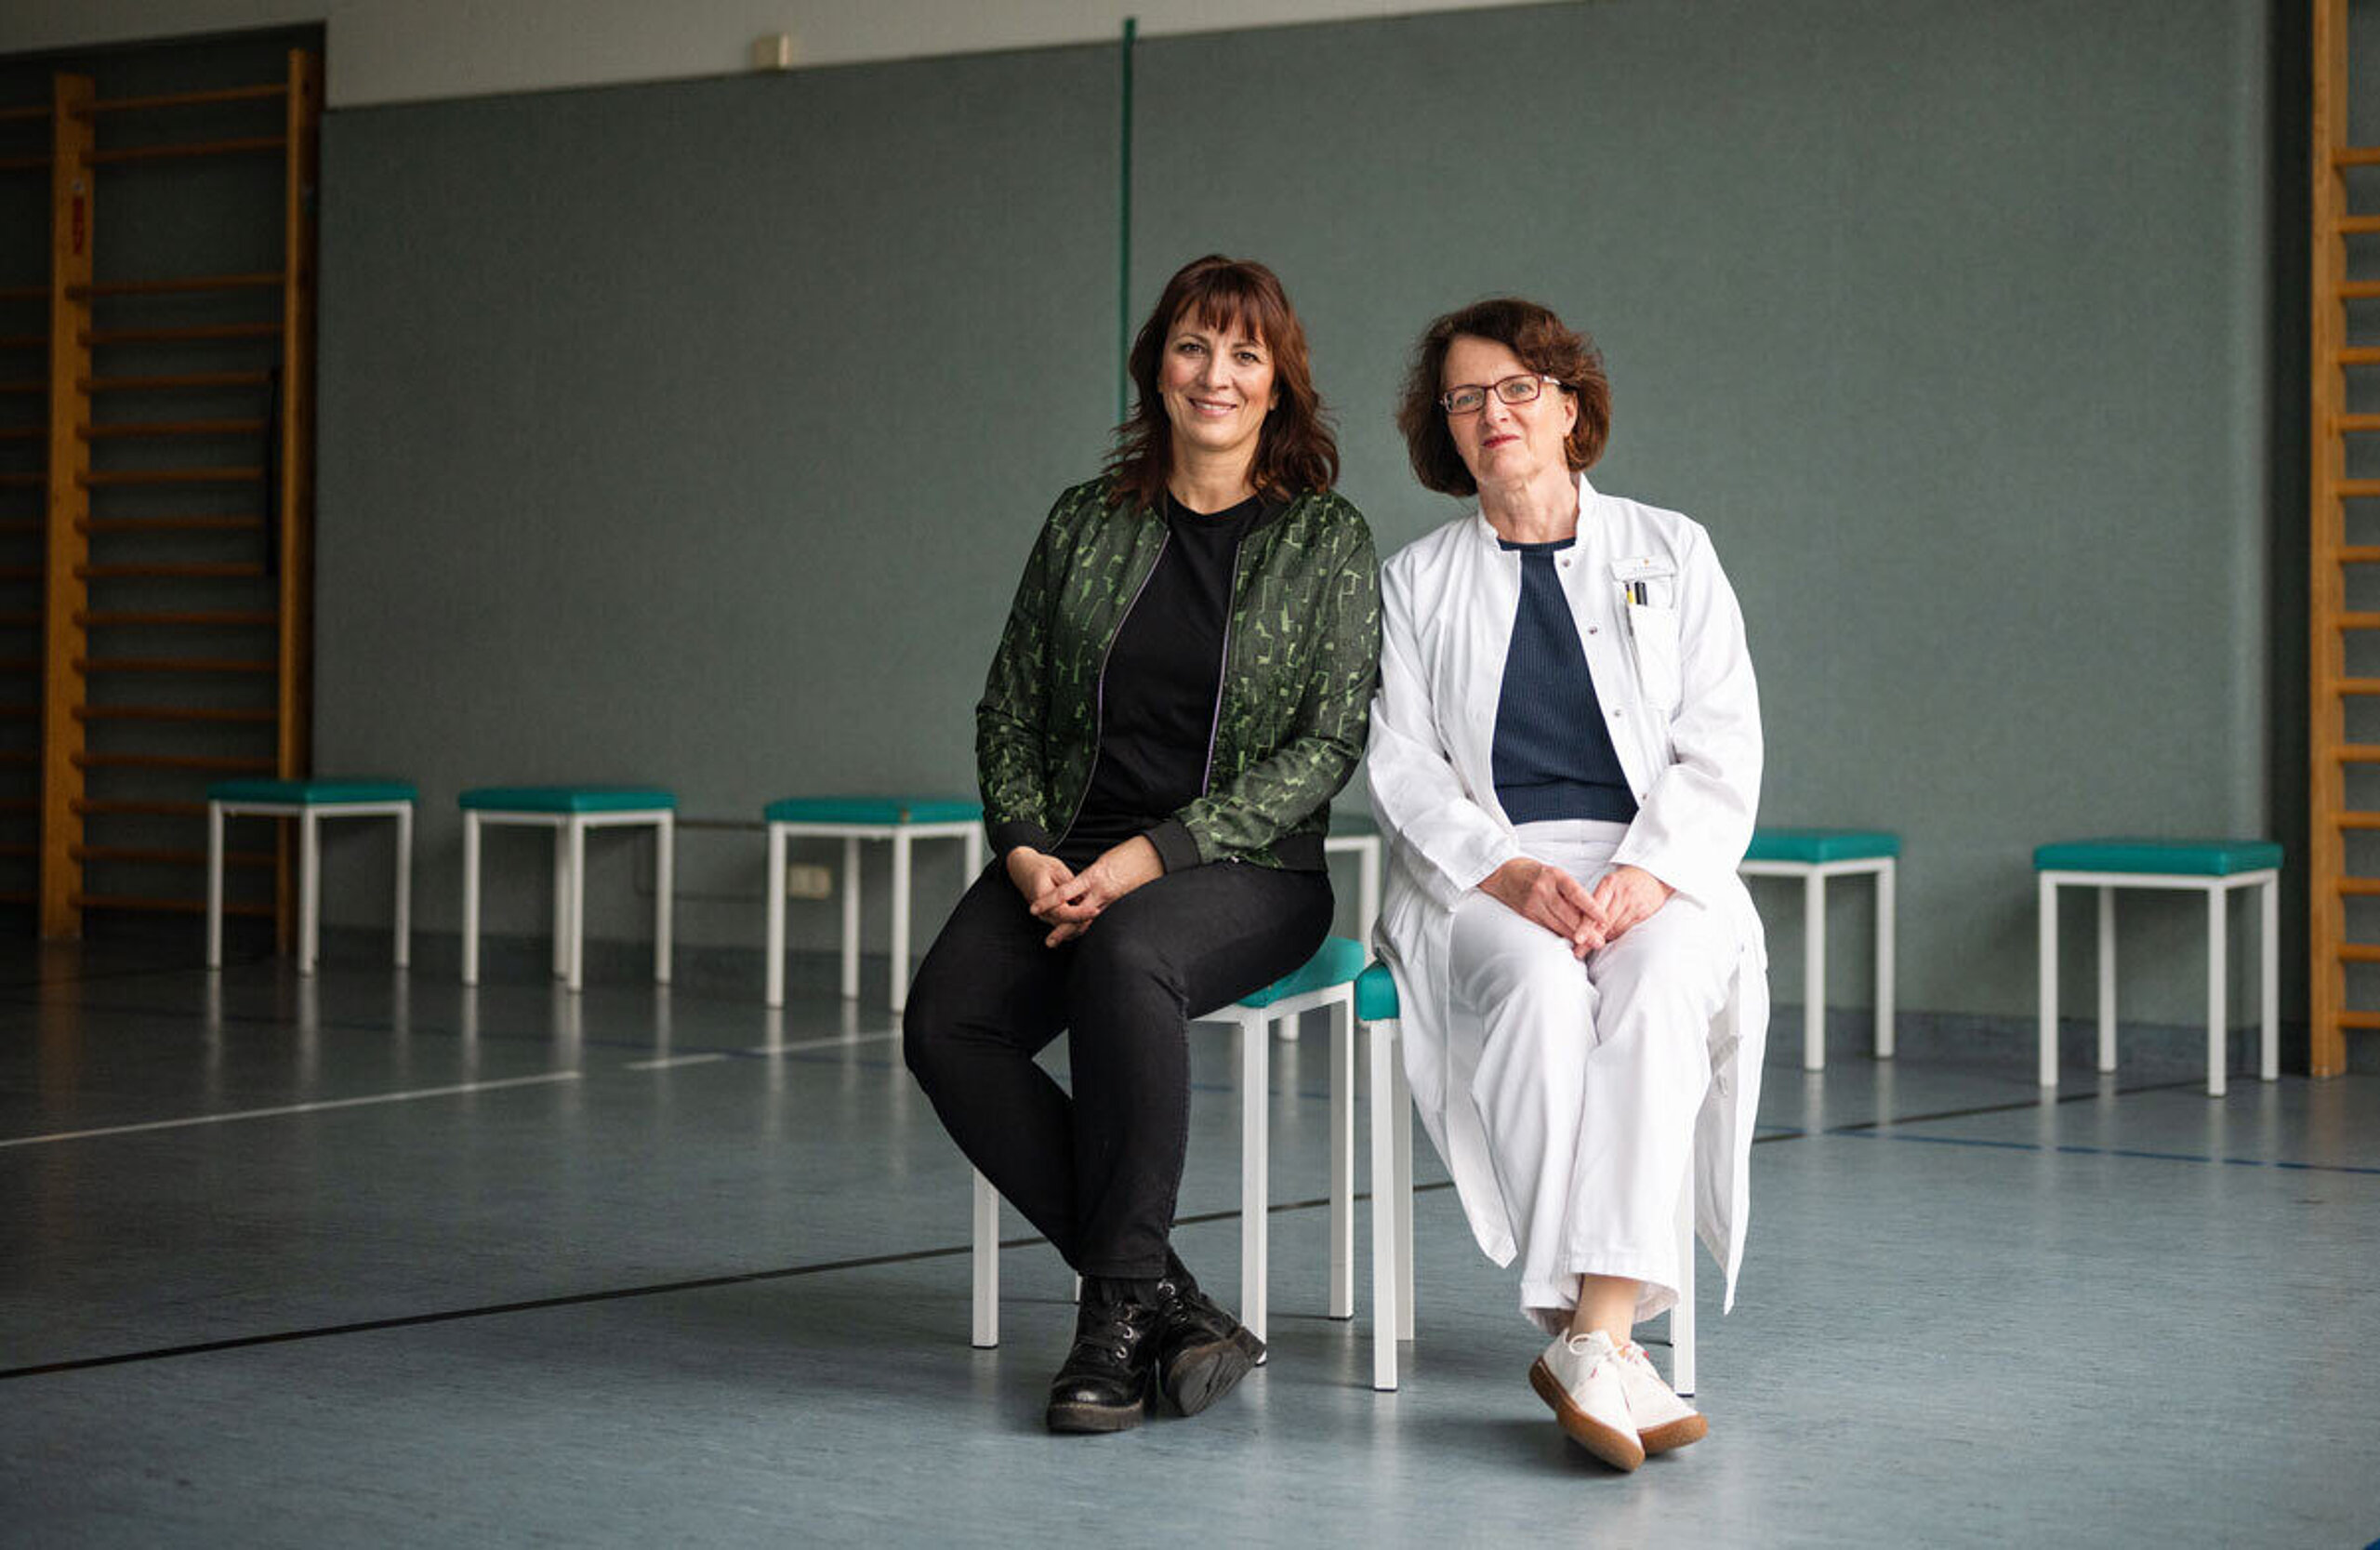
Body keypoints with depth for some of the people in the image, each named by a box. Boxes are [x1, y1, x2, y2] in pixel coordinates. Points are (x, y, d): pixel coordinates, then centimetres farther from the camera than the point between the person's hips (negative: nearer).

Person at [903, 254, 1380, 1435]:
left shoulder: (1327, 541, 3)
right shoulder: (1084, 525, 13)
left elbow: (1329, 743, -5)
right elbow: (1009, 708, 14)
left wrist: (1152, 855, -15)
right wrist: (1026, 848, -6)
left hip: (1246, 868, -4)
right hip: (1068, 861, 4)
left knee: (1124, 956, -39)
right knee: (946, 1023, -26)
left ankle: (1121, 1312, -29)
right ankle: (1164, 1299, -22)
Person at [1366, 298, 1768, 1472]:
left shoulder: (1671, 553, 16)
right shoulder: (1416, 582, 17)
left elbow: (1722, 751, 6)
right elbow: (1402, 768, 6)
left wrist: (1649, 871, -14)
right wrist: (1507, 872, -14)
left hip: (1656, 868, 0)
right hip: (1484, 875, 0)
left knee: (1660, 983, -36)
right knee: (1541, 985, -35)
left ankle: (1595, 1335, -43)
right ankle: (1592, 1337, -38)